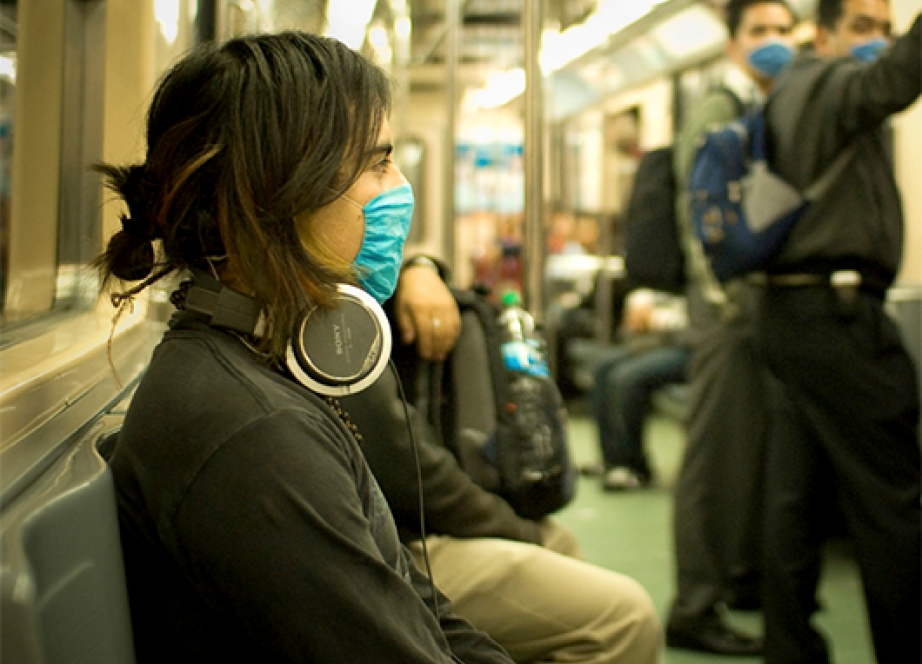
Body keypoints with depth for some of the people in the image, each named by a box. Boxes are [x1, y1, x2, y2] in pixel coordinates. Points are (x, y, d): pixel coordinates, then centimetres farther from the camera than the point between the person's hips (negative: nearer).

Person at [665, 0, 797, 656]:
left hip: (779, 302, 8)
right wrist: (724, 298, -19)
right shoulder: (717, 112, -4)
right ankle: (696, 608, 0)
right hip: (733, 302, -8)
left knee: (761, 450, 14)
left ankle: (747, 576, 29)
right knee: (717, 452, -6)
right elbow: (697, 216, -12)